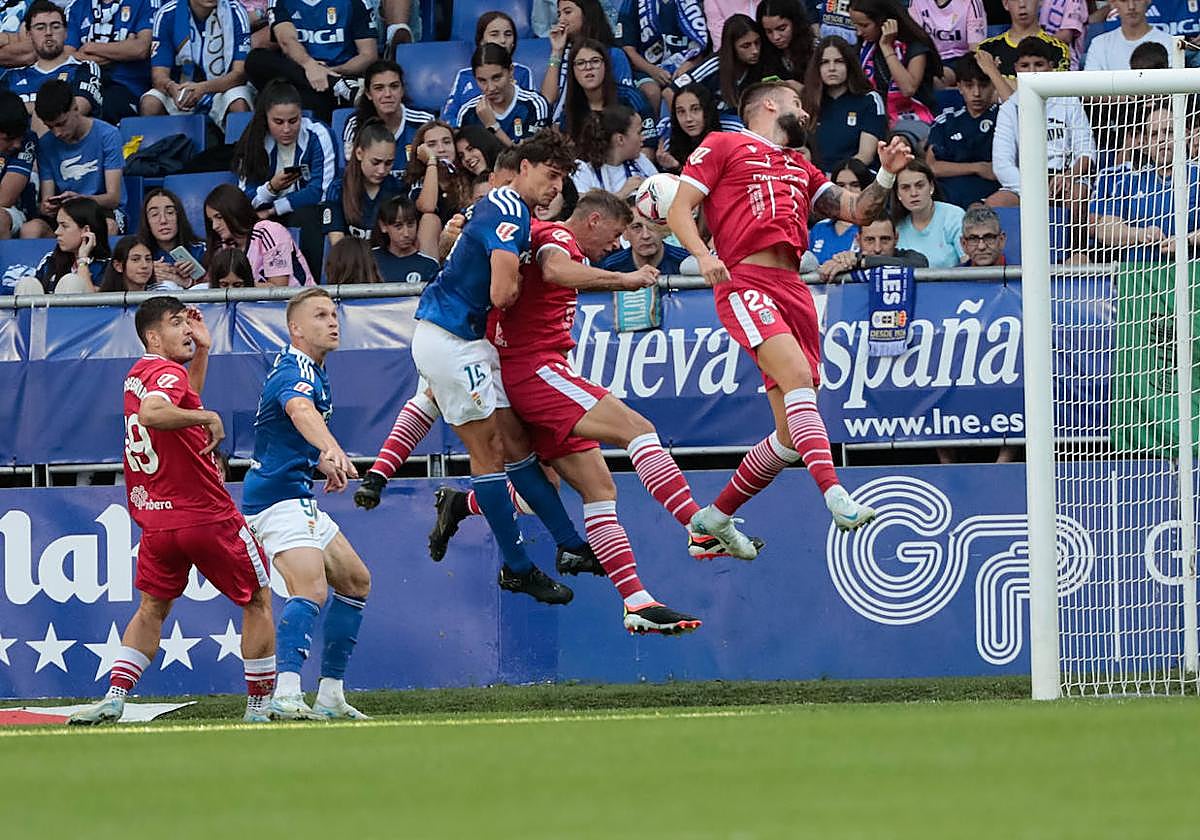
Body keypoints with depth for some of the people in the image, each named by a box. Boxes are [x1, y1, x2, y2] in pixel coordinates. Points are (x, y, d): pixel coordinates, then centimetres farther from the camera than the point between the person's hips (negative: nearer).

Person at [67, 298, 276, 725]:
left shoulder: (139, 373, 12)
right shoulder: (168, 373, -15)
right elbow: (151, 413, -37)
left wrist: (202, 350, 24)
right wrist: (208, 417, -26)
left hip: (155, 521, 8)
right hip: (208, 514, -8)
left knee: (153, 608, 20)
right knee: (258, 601, 8)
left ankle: (114, 698, 5)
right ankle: (258, 709, 9)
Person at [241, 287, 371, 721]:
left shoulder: (312, 368, 16)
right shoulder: (296, 371, -18)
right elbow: (301, 411, -43)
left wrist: (320, 462, 26)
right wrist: (333, 451, -61)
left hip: (297, 497, 11)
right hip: (279, 495, -11)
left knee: (355, 581, 16)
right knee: (311, 588, -28)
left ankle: (331, 693, 17)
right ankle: (286, 695, -43)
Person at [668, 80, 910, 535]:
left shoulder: (800, 168, 30)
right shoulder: (724, 146, 12)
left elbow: (857, 211, 29)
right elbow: (679, 210, 5)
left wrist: (886, 174, 10)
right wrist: (703, 254, -13)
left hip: (793, 289, 7)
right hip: (745, 282, -7)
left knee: (791, 437, 1)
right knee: (797, 373, -30)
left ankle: (714, 518, 17)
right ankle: (835, 495, -43)